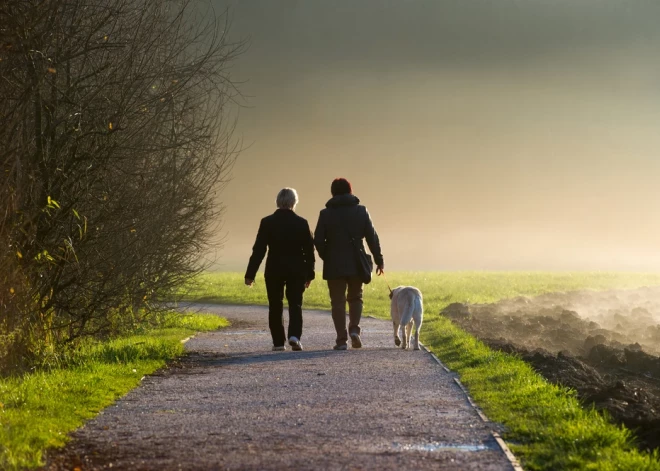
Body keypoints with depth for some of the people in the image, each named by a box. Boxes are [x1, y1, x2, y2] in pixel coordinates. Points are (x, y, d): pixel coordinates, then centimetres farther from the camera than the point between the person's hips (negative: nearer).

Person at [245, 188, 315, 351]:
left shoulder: (267, 222, -5)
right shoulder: (301, 223, -2)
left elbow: (258, 250, -6)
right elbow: (309, 250, 1)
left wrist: (250, 274, -2)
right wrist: (309, 274, 10)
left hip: (274, 270, 0)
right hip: (297, 270, 0)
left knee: (275, 306, 10)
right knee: (295, 304, 7)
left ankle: (278, 342, 10)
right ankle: (294, 335, -15)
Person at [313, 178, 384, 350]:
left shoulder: (326, 213, -3)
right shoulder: (361, 211, 1)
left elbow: (318, 240, -5)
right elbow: (372, 237, 0)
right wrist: (379, 259, 8)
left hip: (334, 265, -1)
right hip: (357, 264, 2)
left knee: (338, 302, 4)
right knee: (355, 298, 18)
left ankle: (342, 339, -2)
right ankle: (354, 329, -3)